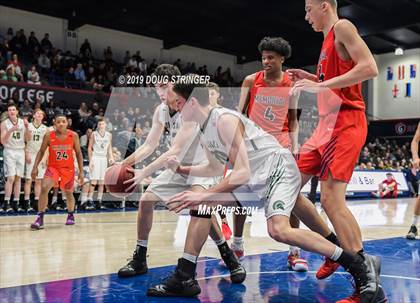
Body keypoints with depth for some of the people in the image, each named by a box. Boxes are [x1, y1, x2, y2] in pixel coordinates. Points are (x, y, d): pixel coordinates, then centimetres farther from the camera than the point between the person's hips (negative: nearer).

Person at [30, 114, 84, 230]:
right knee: (44, 188, -24)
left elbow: (78, 153, -1)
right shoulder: (49, 136, -11)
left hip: (68, 169, 1)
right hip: (53, 167, -1)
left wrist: (81, 171, -3)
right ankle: (40, 218, -16)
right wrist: (35, 167, -8)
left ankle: (71, 215, 42)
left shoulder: (73, 135, -10)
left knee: (68, 193, 15)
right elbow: (41, 151, 1)